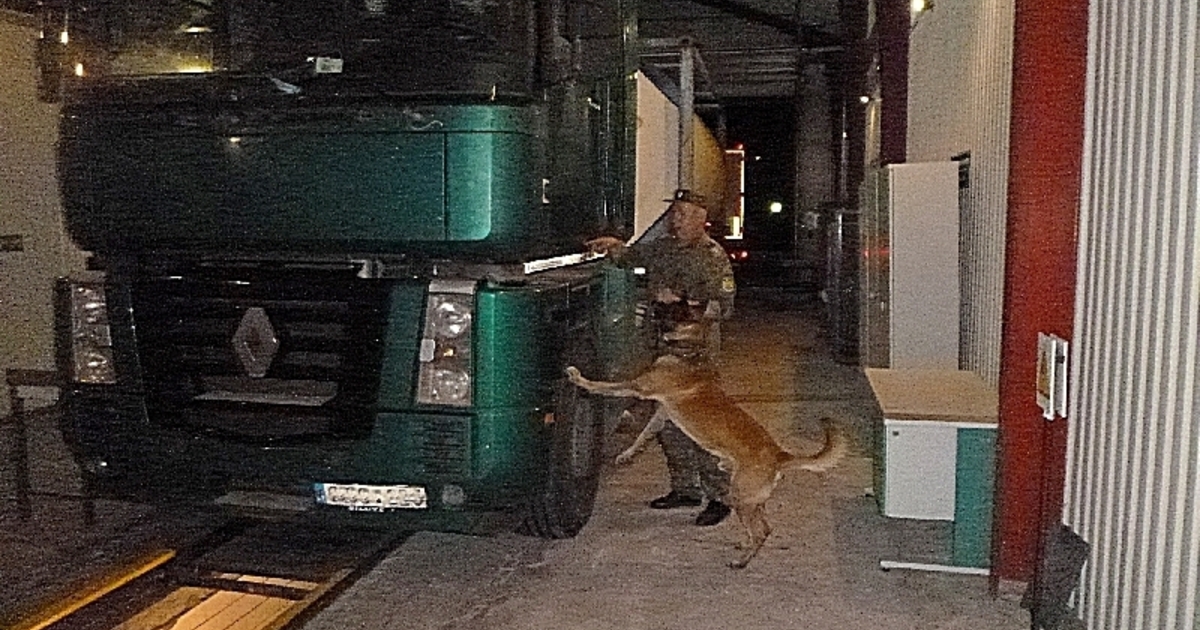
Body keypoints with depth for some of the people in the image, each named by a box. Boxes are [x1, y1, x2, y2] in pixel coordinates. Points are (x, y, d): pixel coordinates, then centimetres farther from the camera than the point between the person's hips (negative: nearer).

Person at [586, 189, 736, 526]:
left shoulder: (713, 257, -7)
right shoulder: (661, 248, 13)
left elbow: (724, 306, -13)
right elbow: (629, 255, 29)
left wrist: (683, 305, -21)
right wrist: (611, 245, 9)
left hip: (696, 352, -8)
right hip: (663, 349, 8)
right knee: (666, 423, 13)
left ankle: (719, 496, 1)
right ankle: (685, 489, 26)